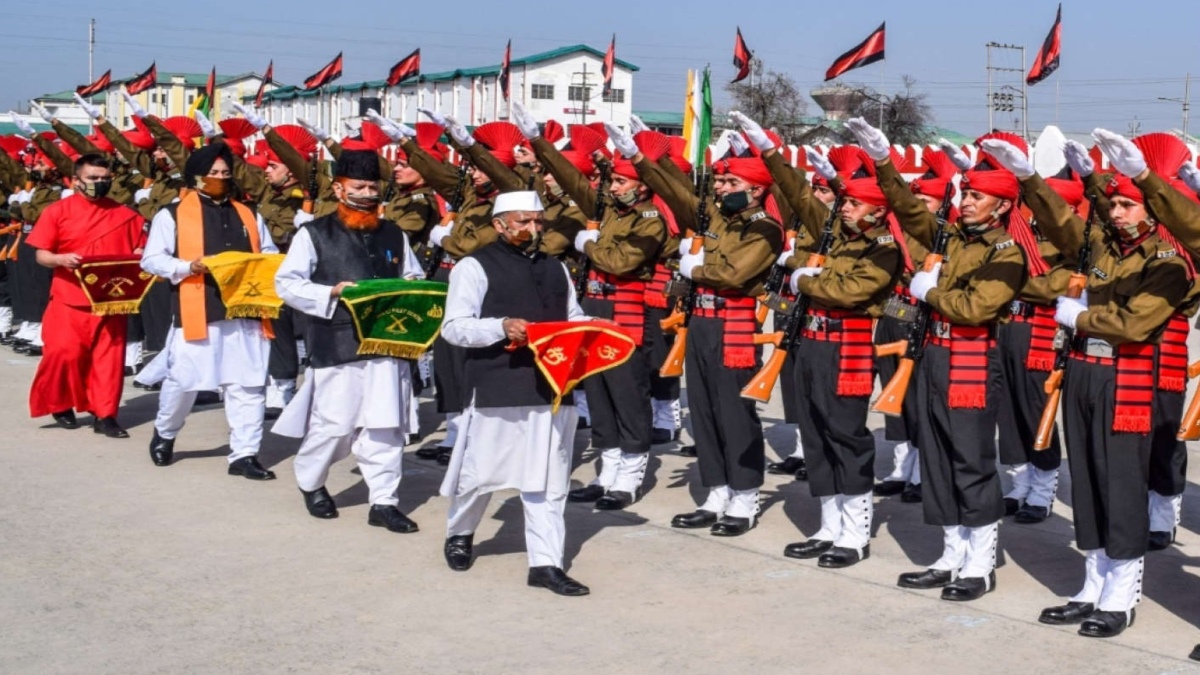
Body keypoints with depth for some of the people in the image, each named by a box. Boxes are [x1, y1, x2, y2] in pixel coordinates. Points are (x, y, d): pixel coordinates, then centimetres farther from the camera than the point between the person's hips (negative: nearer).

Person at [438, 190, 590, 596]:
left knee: (549, 479, 3)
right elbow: (454, 327, -9)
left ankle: (546, 563, 7)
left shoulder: (555, 268, 18)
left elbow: (573, 318, 24)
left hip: (552, 387, 5)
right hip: (497, 389, -5)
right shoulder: (475, 267, -2)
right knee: (482, 471, 7)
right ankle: (460, 535, 33)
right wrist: (502, 327, -23)